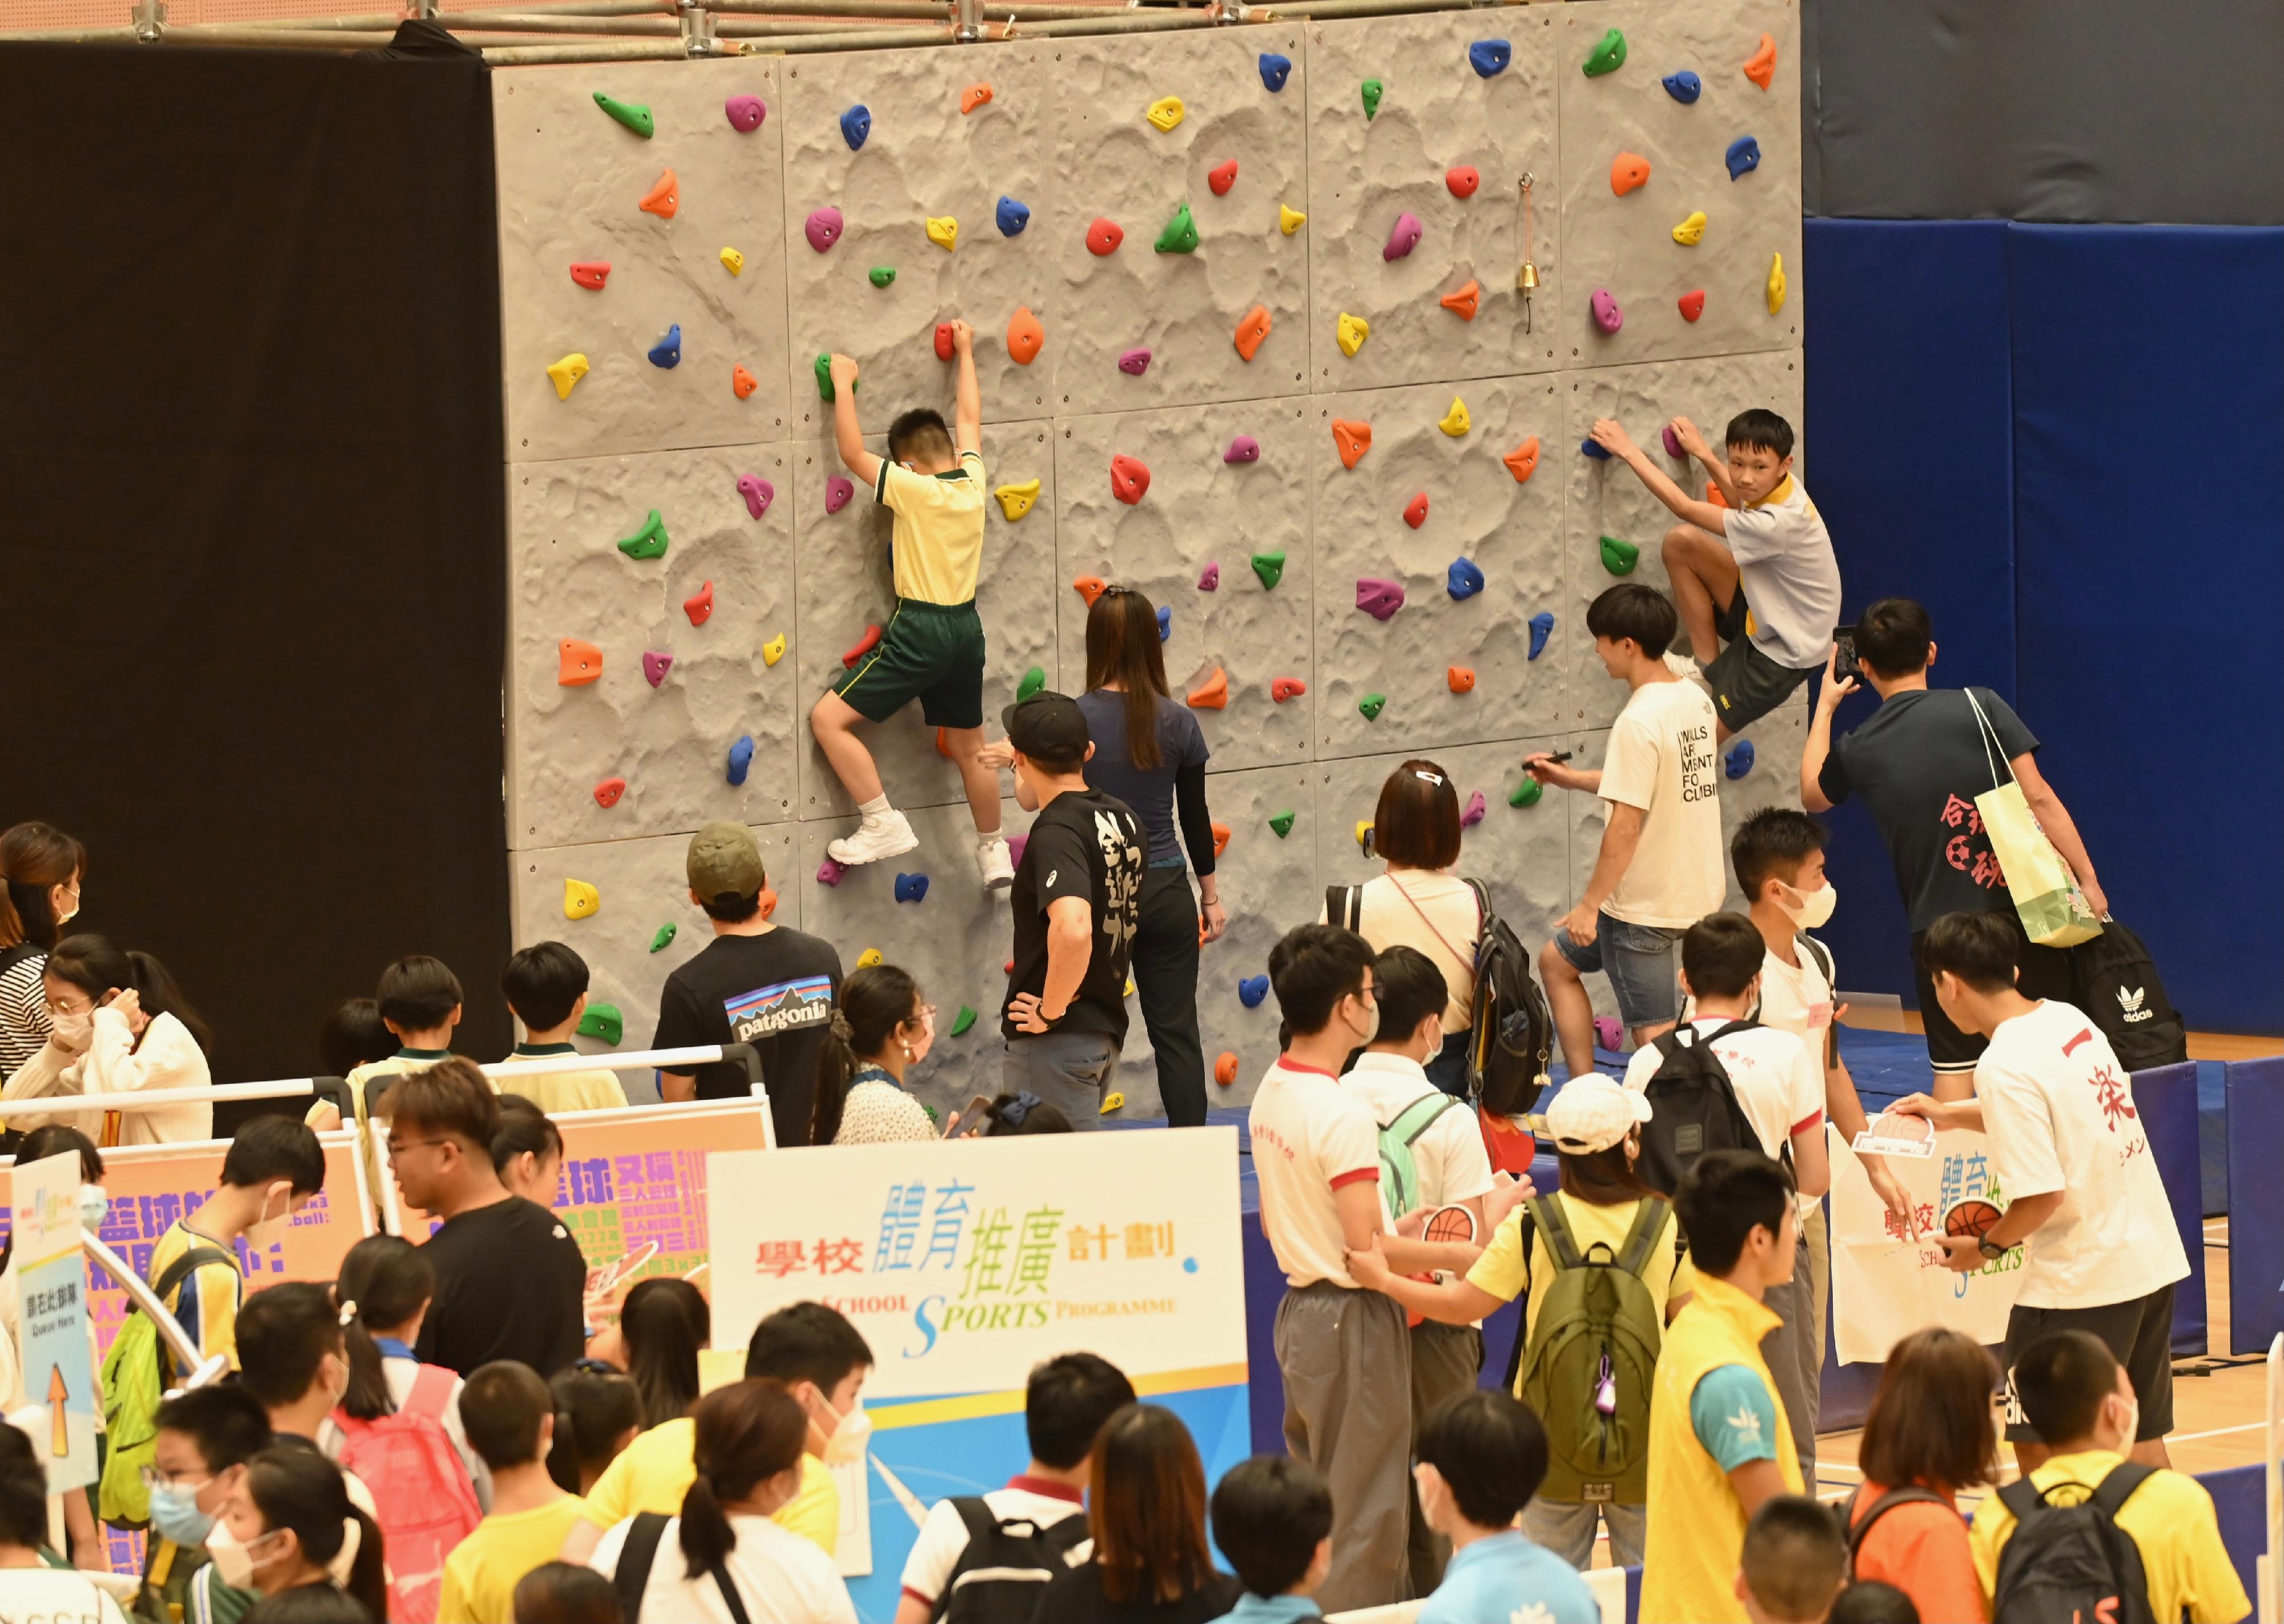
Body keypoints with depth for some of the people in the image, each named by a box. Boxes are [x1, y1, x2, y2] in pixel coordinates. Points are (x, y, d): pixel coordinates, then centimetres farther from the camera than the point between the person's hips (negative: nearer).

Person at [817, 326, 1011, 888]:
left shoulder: (913, 489, -15)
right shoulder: (973, 483, 2)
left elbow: (852, 452, -12)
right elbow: (969, 419, 18)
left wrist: (844, 385, -1)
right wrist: (965, 352, 32)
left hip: (918, 632, -7)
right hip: (965, 630, 7)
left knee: (829, 719, -5)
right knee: (970, 749, 21)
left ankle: (884, 825, -11)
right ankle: (994, 852, 34)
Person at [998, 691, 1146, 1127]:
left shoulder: (1055, 832, -19)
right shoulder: (1120, 818, 8)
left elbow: (1073, 928, -34)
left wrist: (1051, 1010, -22)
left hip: (1057, 1040, -9)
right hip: (1106, 1024, 9)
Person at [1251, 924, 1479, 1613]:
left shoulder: (1271, 1095, 7)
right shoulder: (1343, 1114, -21)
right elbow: (1365, 1249, -23)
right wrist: (1460, 1255, -14)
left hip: (1299, 1308, 9)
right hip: (1352, 1319, -9)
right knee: (1364, 1513, -3)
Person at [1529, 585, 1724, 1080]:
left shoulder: (1639, 721, -23)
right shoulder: (1695, 700, 5)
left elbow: (1626, 825, -24)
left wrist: (1589, 905, -16)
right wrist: (1569, 778, 23)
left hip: (1645, 905, -10)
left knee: (1654, 1033, 2)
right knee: (1558, 961, 22)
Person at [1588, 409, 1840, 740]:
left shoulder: (1777, 525, -36)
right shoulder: (1778, 487, -12)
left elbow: (1684, 507, -27)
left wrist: (1628, 451, -19)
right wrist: (1703, 452, 15)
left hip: (1783, 655, -8)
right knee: (1681, 542, -4)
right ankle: (1708, 666, 4)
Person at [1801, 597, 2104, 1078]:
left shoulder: (1857, 751, 6)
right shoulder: (1979, 707, -1)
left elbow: (1813, 795, 30)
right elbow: (2038, 798, -8)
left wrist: (1826, 704, 40)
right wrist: (2088, 880, -5)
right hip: (2022, 913, -1)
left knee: (1954, 1078, 3)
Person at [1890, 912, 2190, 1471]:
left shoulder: (2005, 1066, -20)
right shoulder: (2069, 1020, 5)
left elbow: (2043, 1195, -22)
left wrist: (1986, 1247, -5)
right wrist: (1950, 1114, 27)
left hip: (2079, 1284, -8)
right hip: (2154, 1259, 8)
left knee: (2039, 1447, 4)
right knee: (2140, 1439, 16)